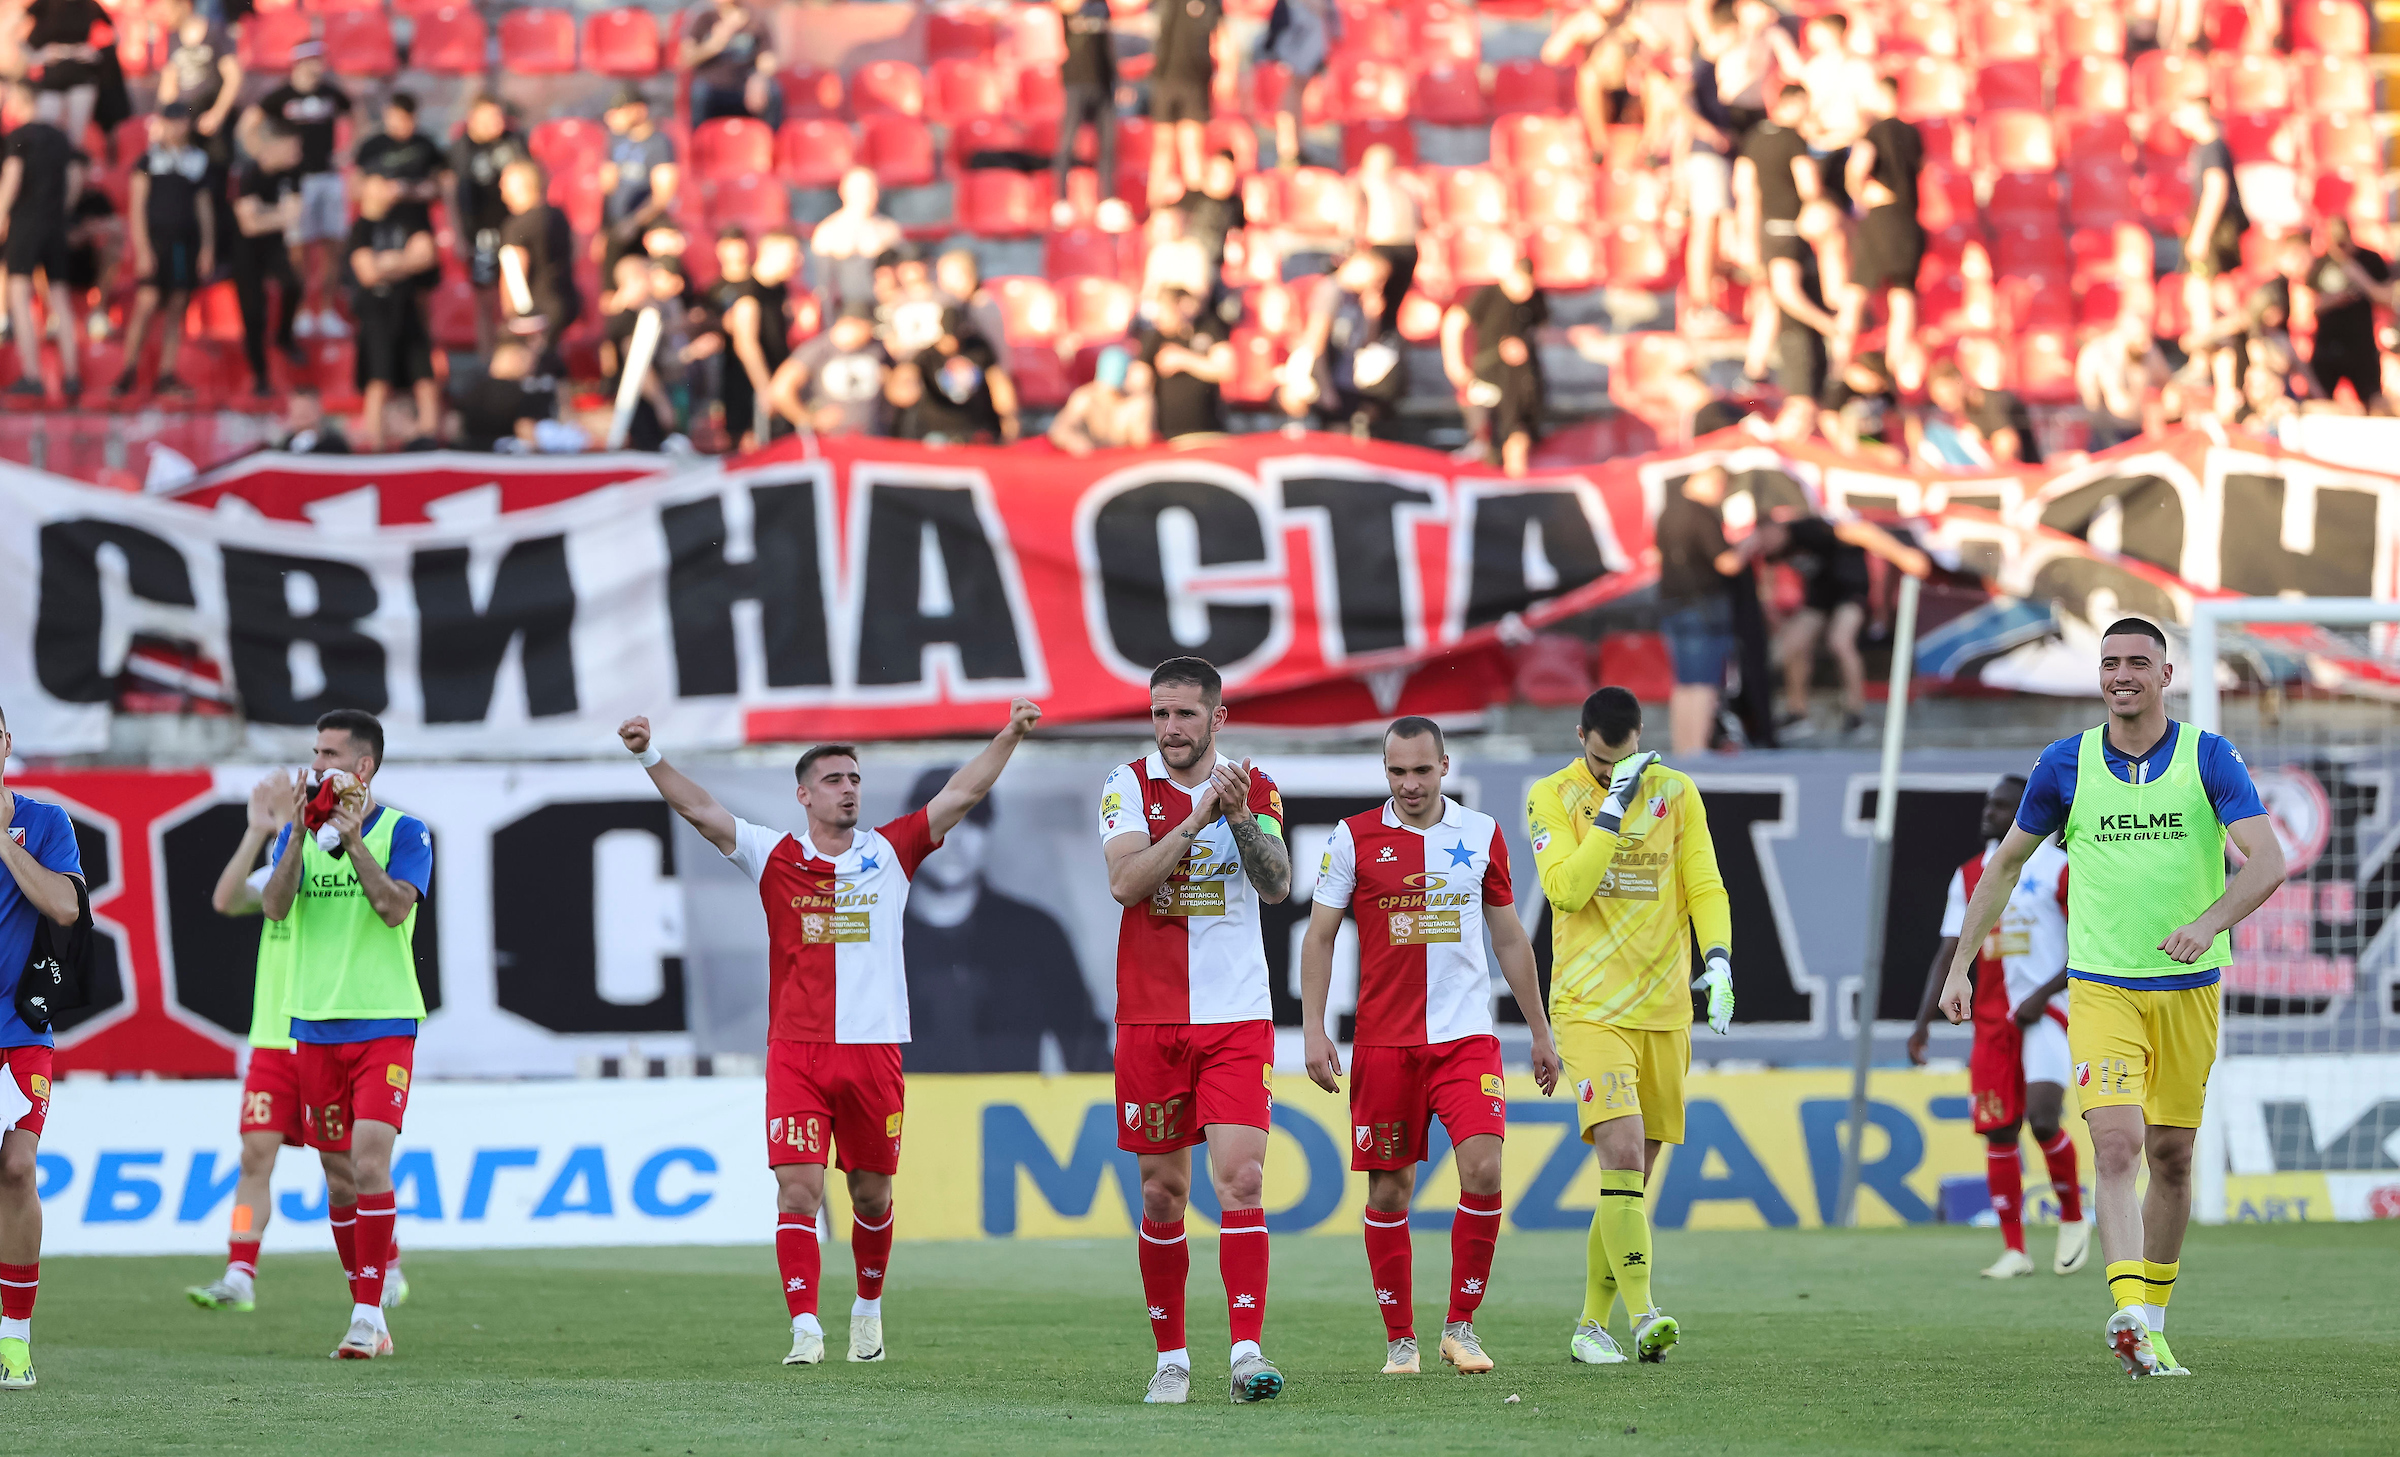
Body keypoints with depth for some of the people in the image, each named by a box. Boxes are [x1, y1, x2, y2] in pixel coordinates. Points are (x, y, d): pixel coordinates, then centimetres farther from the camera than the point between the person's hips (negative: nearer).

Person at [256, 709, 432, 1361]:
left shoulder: (403, 831, -2)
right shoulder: (299, 832, 9)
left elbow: (395, 907, -16)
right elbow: (274, 906, -5)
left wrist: (352, 840, -21)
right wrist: (299, 833, -15)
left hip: (384, 1022, -4)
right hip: (316, 1025, 4)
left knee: (369, 1161, -17)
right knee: (339, 1177, 7)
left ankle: (368, 1314, -15)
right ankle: (366, 1313, 18)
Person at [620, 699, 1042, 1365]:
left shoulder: (890, 852, 7)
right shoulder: (775, 857, 5)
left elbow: (961, 795, 3)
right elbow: (701, 810, -2)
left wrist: (1009, 736, -7)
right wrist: (650, 756, -15)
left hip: (873, 1052, 1)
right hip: (796, 1052, -1)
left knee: (872, 1194, 10)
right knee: (798, 1188, -12)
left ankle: (868, 1309, 31)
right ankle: (804, 1328, -14)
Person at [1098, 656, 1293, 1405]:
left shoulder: (1254, 788, 4)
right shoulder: (1128, 786, 0)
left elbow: (1277, 887, -9)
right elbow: (1125, 882, -15)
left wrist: (1239, 816, -23)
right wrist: (1197, 820, -22)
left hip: (1236, 1016, 0)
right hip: (1150, 1019, 0)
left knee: (1240, 1180, -14)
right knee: (1163, 1194, 6)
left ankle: (1247, 1352, -17)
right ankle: (1171, 1357, 17)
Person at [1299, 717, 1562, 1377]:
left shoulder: (1481, 834, 6)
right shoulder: (1353, 838, 0)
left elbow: (1510, 938, 14)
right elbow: (1318, 938, 3)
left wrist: (1540, 1033, 16)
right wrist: (1313, 1029, -7)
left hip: (1467, 1034, 1)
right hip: (1383, 1041, -1)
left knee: (1483, 1171, -14)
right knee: (1389, 1190, 1)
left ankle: (1461, 1324, 0)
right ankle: (1400, 1338, 13)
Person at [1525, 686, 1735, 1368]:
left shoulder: (1676, 792, 7)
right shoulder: (1552, 798, -2)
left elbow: (1705, 887, 6)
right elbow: (1565, 890, -15)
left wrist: (1718, 959, -10)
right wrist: (1614, 807, -18)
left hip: (1664, 1008, 4)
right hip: (1589, 1006, -4)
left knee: (1633, 1175, 7)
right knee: (1622, 1149, -21)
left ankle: (1591, 1328, 17)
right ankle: (1642, 1315, -25)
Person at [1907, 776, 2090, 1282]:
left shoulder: (2058, 869, -5)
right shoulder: (1969, 876, 10)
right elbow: (1948, 955, 10)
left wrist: (2043, 995, -16)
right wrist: (1922, 1025, 1)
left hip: (2046, 1013, -5)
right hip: (1992, 1017, 5)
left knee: (2043, 1118, -19)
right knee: (1997, 1132, 0)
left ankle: (2073, 1220, 3)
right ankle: (2014, 1250, 7)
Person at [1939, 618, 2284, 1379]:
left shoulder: (2209, 759, -3)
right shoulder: (2066, 765, 1)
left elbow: (2268, 860, -13)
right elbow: (2006, 863, 13)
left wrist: (2209, 922, -31)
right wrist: (1960, 966, 9)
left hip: (2189, 987, 1)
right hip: (2101, 990, -1)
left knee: (2171, 1156, 8)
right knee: (2117, 1144, -18)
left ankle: (2151, 1323, 22)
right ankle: (2129, 1316, -30)